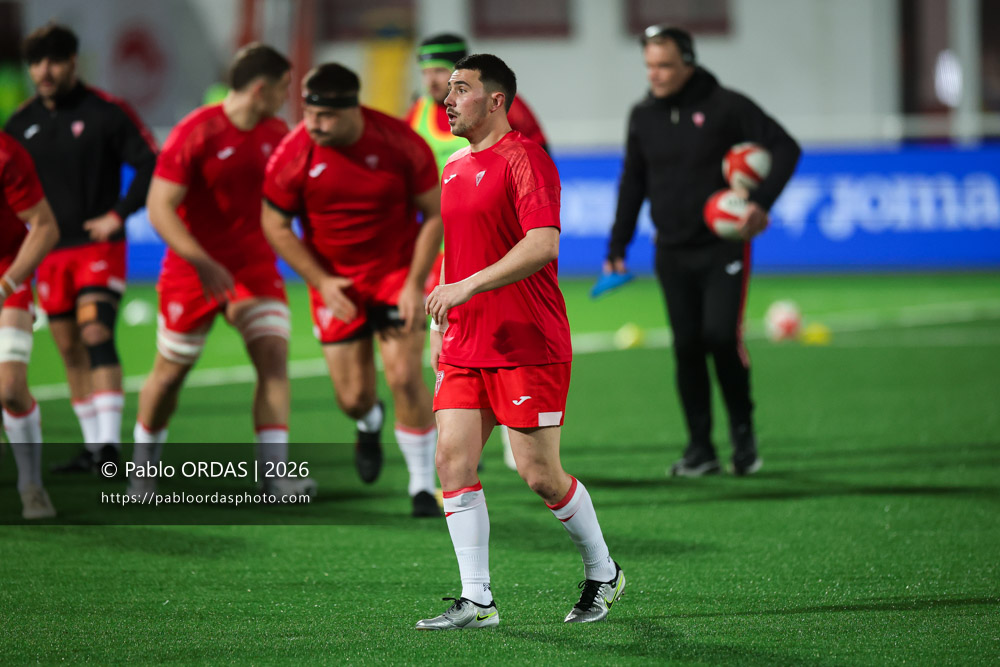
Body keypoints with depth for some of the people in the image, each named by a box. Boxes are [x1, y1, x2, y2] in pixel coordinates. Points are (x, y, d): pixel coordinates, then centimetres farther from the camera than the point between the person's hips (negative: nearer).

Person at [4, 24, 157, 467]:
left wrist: (118, 215, -12)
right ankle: (93, 446, 15)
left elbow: (150, 164, -7)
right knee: (70, 352, 7)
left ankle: (110, 442, -23)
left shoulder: (105, 112, -7)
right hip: (49, 253, 5)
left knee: (96, 335, -19)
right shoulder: (21, 123, 8)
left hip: (99, 246, -5)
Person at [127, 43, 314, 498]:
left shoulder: (278, 135, 2)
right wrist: (204, 263, -26)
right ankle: (143, 470, 30)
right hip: (192, 269, -4)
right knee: (171, 371, 8)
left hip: (255, 266, 4)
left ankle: (275, 475, -19)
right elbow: (159, 208, -19)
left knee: (273, 353, -15)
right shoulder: (195, 133, -17)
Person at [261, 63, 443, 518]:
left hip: (396, 270, -1)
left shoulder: (400, 143, -17)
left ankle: (423, 486, 1)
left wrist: (415, 283, -13)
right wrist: (320, 281, -11)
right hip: (334, 281, 1)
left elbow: (434, 213, -7)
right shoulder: (294, 153, -15)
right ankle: (370, 424, 40)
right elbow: (275, 224, -4)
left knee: (405, 377, -14)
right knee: (353, 397, 0)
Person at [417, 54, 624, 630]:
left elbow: (543, 243, -23)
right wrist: (443, 323, 21)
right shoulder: (455, 169, 15)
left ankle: (604, 574, 19)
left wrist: (467, 287, -27)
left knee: (539, 474, -3)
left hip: (529, 346, -8)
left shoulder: (523, 157, -11)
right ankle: (476, 600, -2)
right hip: (466, 347, 8)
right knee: (453, 459, -5)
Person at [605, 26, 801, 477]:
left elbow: (785, 148, -5)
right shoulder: (643, 116, 8)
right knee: (687, 347, 1)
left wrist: (761, 201, -18)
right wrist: (617, 247, 12)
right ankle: (700, 448, 7)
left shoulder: (724, 106, -7)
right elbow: (633, 183, 17)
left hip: (723, 248, -4)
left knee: (721, 337, -14)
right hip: (672, 252, 4)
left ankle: (743, 431, 6)